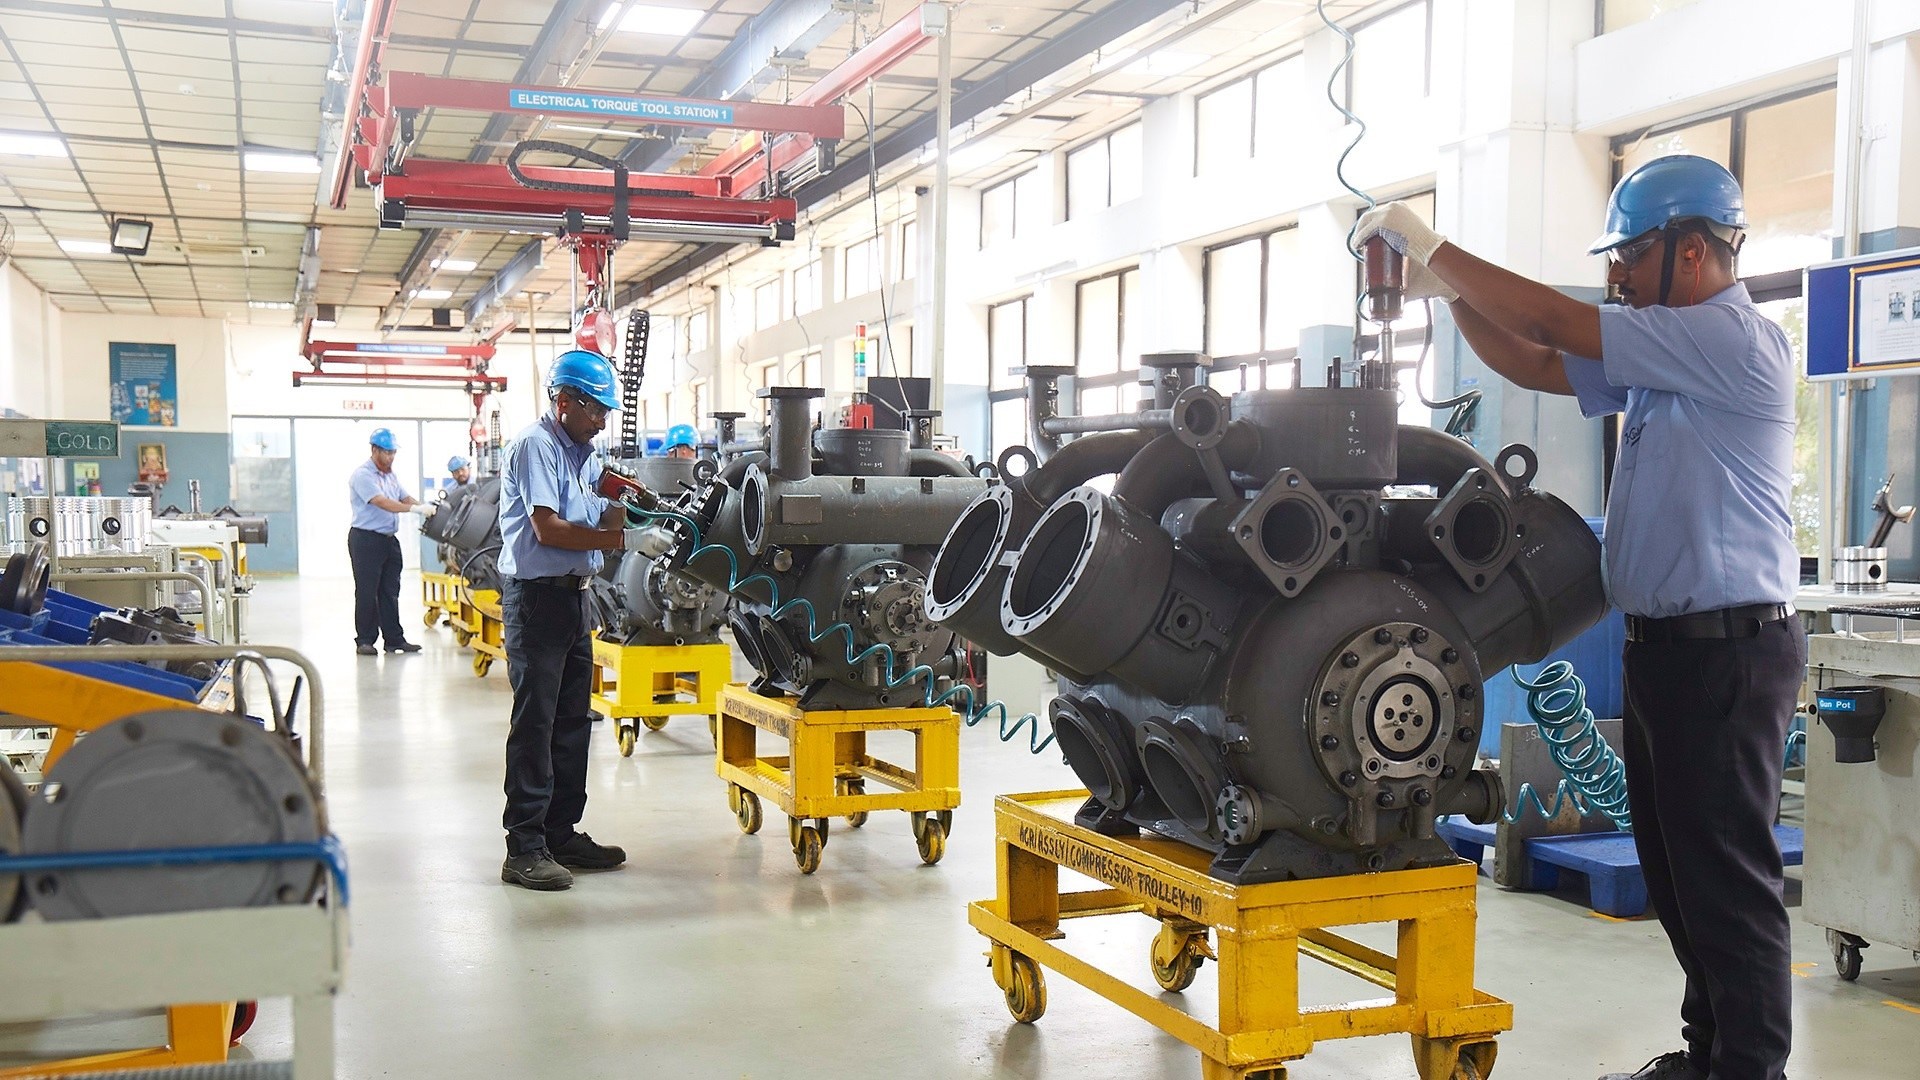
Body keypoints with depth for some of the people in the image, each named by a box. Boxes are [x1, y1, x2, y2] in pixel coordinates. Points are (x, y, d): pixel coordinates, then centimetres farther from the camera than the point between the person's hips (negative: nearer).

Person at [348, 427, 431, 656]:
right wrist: (415, 509, -31)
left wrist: (427, 509, -6)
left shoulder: (390, 474, 15)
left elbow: (405, 497, 14)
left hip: (390, 540, 8)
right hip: (366, 540, -8)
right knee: (367, 592, -2)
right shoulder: (363, 475, -12)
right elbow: (382, 502, -23)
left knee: (390, 592, 9)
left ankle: (394, 639, 12)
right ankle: (364, 641, 5)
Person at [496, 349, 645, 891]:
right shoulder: (536, 446, -11)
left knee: (572, 722, 12)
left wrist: (617, 507, -4)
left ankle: (563, 834, 22)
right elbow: (548, 529, -19)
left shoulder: (586, 454, 16)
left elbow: (598, 524, 16)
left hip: (575, 594, 9)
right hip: (537, 596, -9)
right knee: (534, 724, -6)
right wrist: (622, 539, -19)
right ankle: (524, 850, -1)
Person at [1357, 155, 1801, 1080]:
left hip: (1727, 648, -10)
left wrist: (1435, 248, -10)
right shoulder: (1662, 355, 14)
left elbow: (1552, 322, -18)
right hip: (1665, 644, 10)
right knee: (1673, 865, 16)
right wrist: (1449, 288, 3)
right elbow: (1533, 365, 16)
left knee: (1725, 873, -3)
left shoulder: (1734, 338, -15)